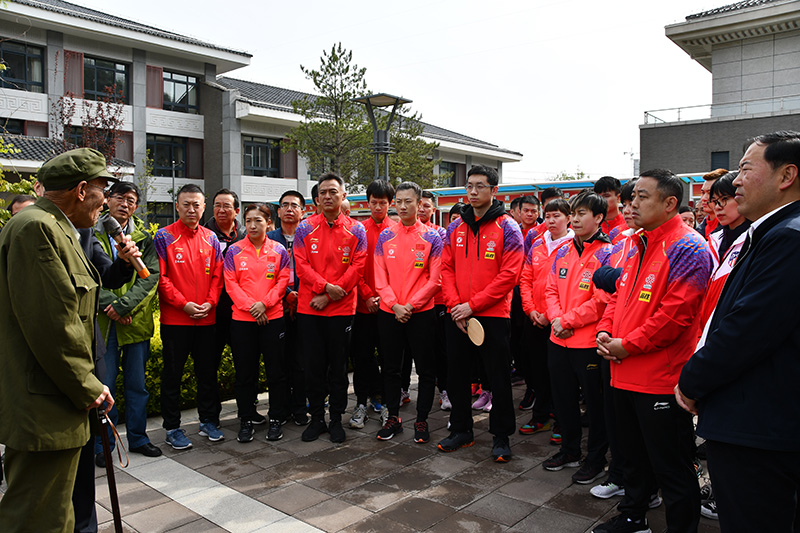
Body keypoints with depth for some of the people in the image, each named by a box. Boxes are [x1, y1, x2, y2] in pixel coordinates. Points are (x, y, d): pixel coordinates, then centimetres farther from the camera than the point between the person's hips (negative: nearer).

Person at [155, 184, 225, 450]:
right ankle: (172, 428, 18)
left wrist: (210, 302, -6)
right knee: (173, 373, 6)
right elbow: (160, 277, -8)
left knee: (208, 371, 12)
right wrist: (183, 304, -14)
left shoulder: (211, 238, 9)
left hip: (206, 318, 4)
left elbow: (217, 275, 9)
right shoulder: (164, 236, -3)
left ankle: (209, 420, 26)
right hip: (175, 318, -3)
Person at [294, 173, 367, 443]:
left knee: (338, 366, 8)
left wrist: (330, 295, -11)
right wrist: (325, 286, -17)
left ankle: (336, 419, 21)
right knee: (313, 366, 7)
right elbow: (301, 265, -3)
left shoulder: (355, 229, 2)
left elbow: (357, 267, -5)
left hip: (341, 309, -1)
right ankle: (316, 418, 21)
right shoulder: (305, 228, 4)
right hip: (309, 308, 1)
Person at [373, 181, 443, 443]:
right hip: (389, 313, 3)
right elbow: (380, 277, 2)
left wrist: (411, 305, -14)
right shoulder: (385, 236, 5)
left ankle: (421, 420, 20)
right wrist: (395, 305, -11)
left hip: (421, 313, -2)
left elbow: (435, 279, -6)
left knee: (425, 370, 5)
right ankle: (393, 417, 27)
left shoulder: (432, 237, -2)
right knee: (391, 368, 12)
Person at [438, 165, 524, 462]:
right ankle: (461, 430, 30)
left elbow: (509, 274, -13)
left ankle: (501, 437, 21)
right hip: (457, 316, 5)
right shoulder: (455, 228, 9)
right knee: (456, 375, 14)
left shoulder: (507, 228, -6)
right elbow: (446, 269, 7)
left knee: (498, 379, 4)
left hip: (492, 316, -5)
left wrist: (473, 304, -17)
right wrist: (454, 304, -8)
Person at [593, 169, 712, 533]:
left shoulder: (687, 247, -15)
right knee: (633, 454, 23)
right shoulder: (638, 246, 14)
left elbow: (677, 311, -23)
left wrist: (628, 345, -17)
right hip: (626, 374, 9)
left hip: (661, 379, -9)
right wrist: (605, 331, 2)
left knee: (671, 468, 5)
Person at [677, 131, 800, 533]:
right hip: (759, 426, 10)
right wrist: (698, 382, 8)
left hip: (756, 435, -10)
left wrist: (691, 382, -9)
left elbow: (746, 330, -23)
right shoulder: (767, 235, 14)